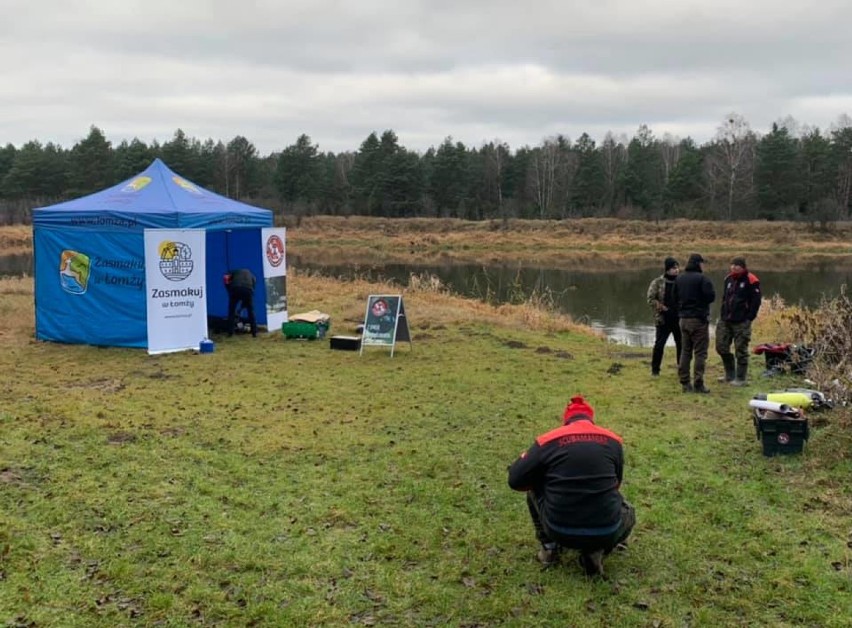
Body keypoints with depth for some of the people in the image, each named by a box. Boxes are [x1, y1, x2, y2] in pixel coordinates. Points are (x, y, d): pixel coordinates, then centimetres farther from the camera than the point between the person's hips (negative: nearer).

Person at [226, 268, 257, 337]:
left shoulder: (234, 272, 33)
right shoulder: (251, 275, 37)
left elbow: (226, 277, 10)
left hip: (235, 288, -1)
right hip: (248, 289, 1)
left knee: (231, 311, 16)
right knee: (251, 311, 16)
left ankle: (230, 332, 15)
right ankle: (254, 332, 14)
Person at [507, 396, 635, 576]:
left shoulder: (548, 441, 0)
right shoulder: (613, 441, 8)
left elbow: (515, 480, 5)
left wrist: (524, 458, 25)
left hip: (559, 532, 0)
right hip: (605, 534, 0)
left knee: (533, 488, 27)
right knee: (627, 513, 35)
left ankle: (549, 547, 22)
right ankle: (595, 551, 9)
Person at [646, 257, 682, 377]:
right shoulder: (657, 282, -5)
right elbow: (651, 299, -8)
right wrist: (662, 308, -14)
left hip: (679, 319, 3)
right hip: (663, 320, -3)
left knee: (681, 344, 9)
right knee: (659, 344, -1)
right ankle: (655, 369, 11)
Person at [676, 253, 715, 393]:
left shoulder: (679, 278, 8)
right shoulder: (702, 278, -14)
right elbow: (711, 296, -17)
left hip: (683, 318, 6)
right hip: (699, 319, -6)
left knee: (685, 351, 12)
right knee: (700, 352, -2)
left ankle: (685, 382, 13)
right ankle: (698, 384, -4)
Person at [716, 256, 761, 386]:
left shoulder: (751, 281, -9)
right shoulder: (729, 278, 11)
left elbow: (756, 301, -10)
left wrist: (749, 318, -12)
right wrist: (723, 314, 14)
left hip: (741, 322, -7)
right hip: (725, 320, 7)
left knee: (741, 350, -1)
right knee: (721, 347, 9)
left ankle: (741, 378, 9)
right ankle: (730, 375, 24)